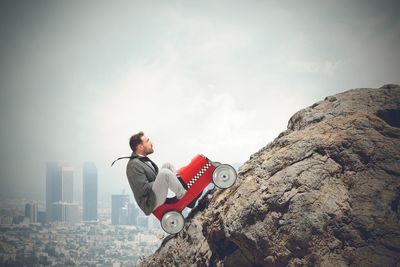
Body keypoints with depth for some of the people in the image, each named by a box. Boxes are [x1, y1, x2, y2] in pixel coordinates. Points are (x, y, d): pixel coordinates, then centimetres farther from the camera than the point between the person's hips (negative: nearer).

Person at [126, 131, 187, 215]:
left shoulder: (144, 160, 12)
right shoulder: (134, 165, -19)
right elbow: (145, 188, -23)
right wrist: (165, 179, -15)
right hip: (150, 204, -10)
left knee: (167, 165, 9)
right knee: (165, 173, -28)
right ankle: (183, 196, -10)